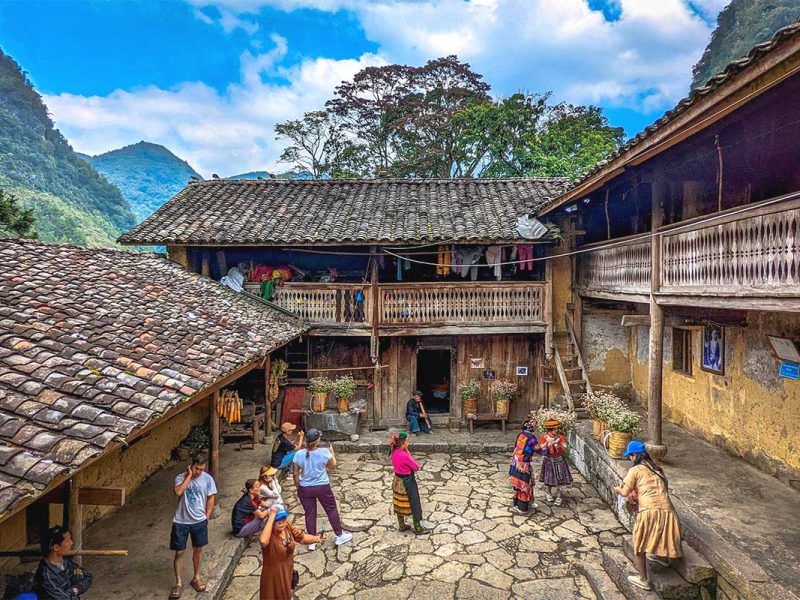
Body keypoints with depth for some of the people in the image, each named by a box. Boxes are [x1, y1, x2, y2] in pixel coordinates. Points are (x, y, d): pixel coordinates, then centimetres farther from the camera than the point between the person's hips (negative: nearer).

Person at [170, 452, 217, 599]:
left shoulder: (208, 479, -8)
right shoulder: (181, 477, -11)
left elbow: (211, 499, 0)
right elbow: (178, 492, -30)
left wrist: (206, 517, -1)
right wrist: (189, 476, -26)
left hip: (199, 521, 1)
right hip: (180, 522, -1)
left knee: (198, 549, 16)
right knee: (179, 553, 7)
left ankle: (196, 577, 36)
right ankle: (179, 583, 24)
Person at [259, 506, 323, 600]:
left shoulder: (288, 526, -14)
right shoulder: (269, 534, -32)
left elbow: (302, 537, -1)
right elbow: (263, 541, -57)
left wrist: (316, 539, -19)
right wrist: (272, 516, -54)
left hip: (288, 572, 6)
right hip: (273, 576, -6)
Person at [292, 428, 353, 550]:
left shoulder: (299, 454, -12)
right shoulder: (325, 452, -17)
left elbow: (295, 474, -3)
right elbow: (332, 466, 0)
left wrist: (298, 488, 12)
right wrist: (332, 452, 15)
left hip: (305, 489, 2)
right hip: (322, 487, -2)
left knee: (310, 514, 15)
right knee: (332, 510, 17)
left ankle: (312, 542, 24)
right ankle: (340, 536, 29)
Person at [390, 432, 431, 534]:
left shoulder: (394, 453, -6)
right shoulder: (404, 456, -31)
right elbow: (416, 467, -20)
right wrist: (408, 453, -17)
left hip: (397, 481, 8)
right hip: (407, 482, -8)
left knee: (399, 504, 21)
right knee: (414, 504, 9)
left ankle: (402, 525, 37)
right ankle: (418, 528, 23)